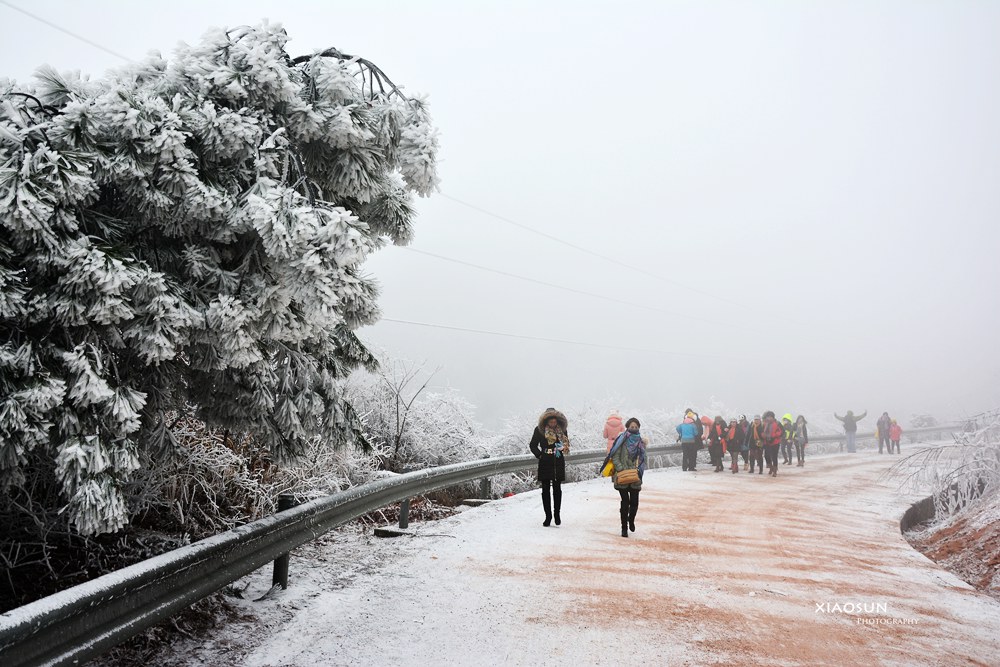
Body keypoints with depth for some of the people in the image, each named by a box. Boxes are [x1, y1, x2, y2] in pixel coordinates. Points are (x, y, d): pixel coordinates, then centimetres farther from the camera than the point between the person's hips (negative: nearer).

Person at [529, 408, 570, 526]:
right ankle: (548, 516, 10)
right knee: (545, 489, 2)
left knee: (557, 489, 3)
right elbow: (533, 445, 7)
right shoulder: (539, 430, -3)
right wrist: (539, 455, -4)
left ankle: (557, 514, 16)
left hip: (558, 463, 1)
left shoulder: (562, 429, 2)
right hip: (545, 464, -1)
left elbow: (566, 444, 14)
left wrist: (564, 448, -7)